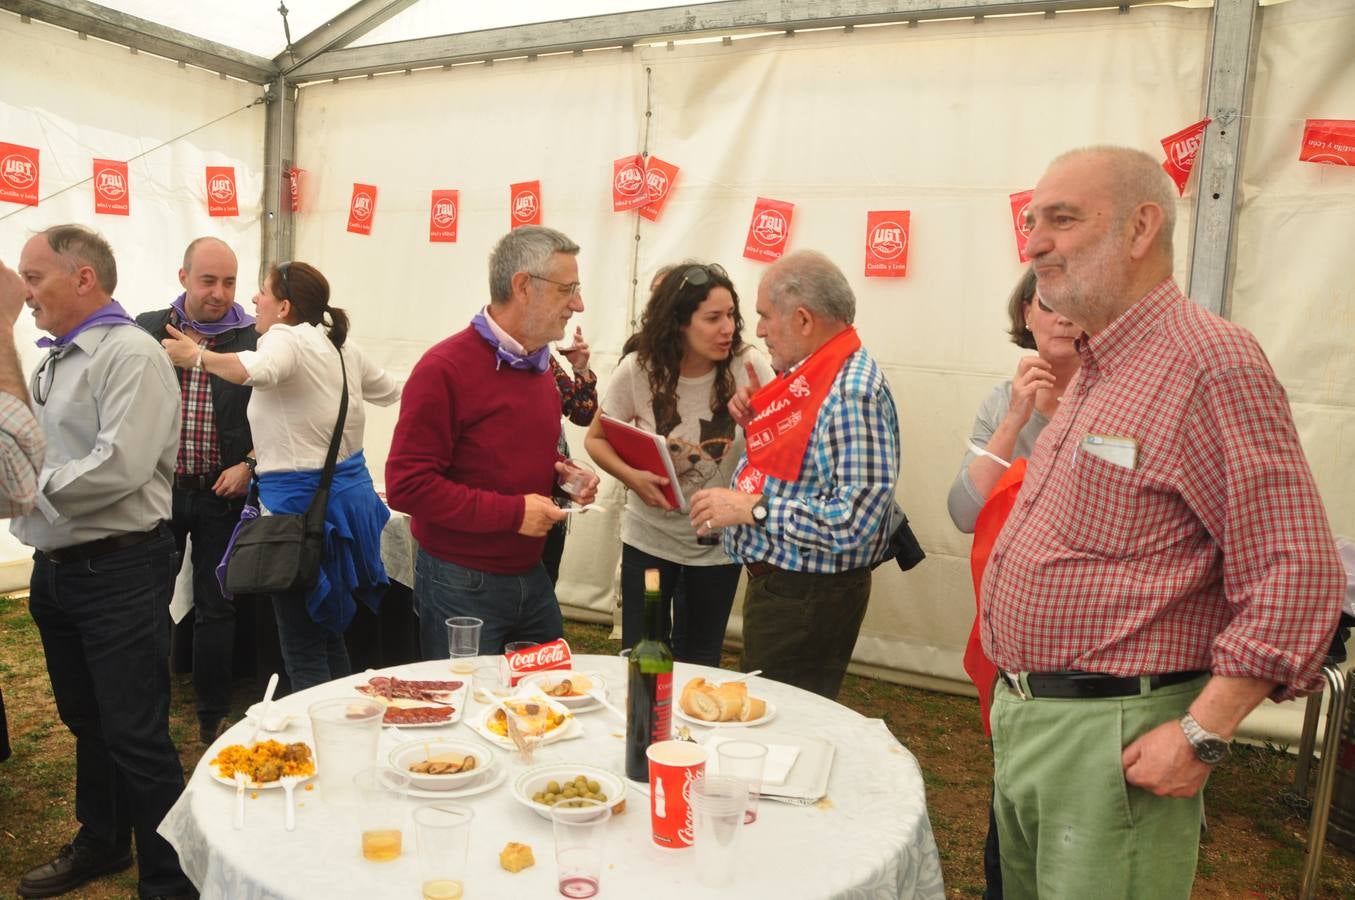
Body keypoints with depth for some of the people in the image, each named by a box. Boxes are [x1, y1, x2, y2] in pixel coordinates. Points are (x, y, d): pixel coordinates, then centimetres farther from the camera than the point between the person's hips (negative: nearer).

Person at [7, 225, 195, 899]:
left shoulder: (130, 354, -14)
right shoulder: (53, 361, 14)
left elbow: (120, 466, -24)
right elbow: (33, 451, 20)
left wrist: (31, 485, -12)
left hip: (118, 570, -9)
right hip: (56, 566, 9)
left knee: (135, 735, -3)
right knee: (85, 719, 21)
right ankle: (100, 843, 38)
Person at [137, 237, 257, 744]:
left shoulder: (254, 339, -2)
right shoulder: (146, 330, 2)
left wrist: (248, 464, -9)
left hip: (223, 493, -1)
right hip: (159, 488, 1)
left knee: (216, 607, 8)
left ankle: (212, 716, 22)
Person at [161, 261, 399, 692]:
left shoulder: (288, 338, -13)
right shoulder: (341, 345, 9)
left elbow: (258, 370, -38)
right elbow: (389, 391, 26)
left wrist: (199, 356, -24)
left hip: (298, 499, -8)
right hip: (351, 491, 8)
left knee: (303, 648, 1)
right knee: (329, 632, 20)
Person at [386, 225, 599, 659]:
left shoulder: (540, 365, 8)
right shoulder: (445, 367, -17)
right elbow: (408, 484, -21)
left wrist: (563, 475, 1)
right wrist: (512, 512, -22)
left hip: (532, 576, 7)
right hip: (461, 585, -7)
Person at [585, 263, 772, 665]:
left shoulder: (748, 366, -15)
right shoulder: (638, 369, -14)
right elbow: (596, 439, -2)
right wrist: (632, 477, -21)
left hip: (719, 542, 1)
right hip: (650, 537, 0)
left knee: (700, 662, 17)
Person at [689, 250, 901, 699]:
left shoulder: (852, 394, -23)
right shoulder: (808, 377, 8)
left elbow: (856, 519, -30)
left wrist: (753, 507, -25)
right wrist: (758, 418, 1)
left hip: (806, 595, -10)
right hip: (773, 579, 10)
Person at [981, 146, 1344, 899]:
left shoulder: (1211, 364, -17)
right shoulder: (1094, 373, 13)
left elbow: (1299, 575, -21)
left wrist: (1201, 737, -21)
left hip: (1111, 734, -8)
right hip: (1023, 714, 9)